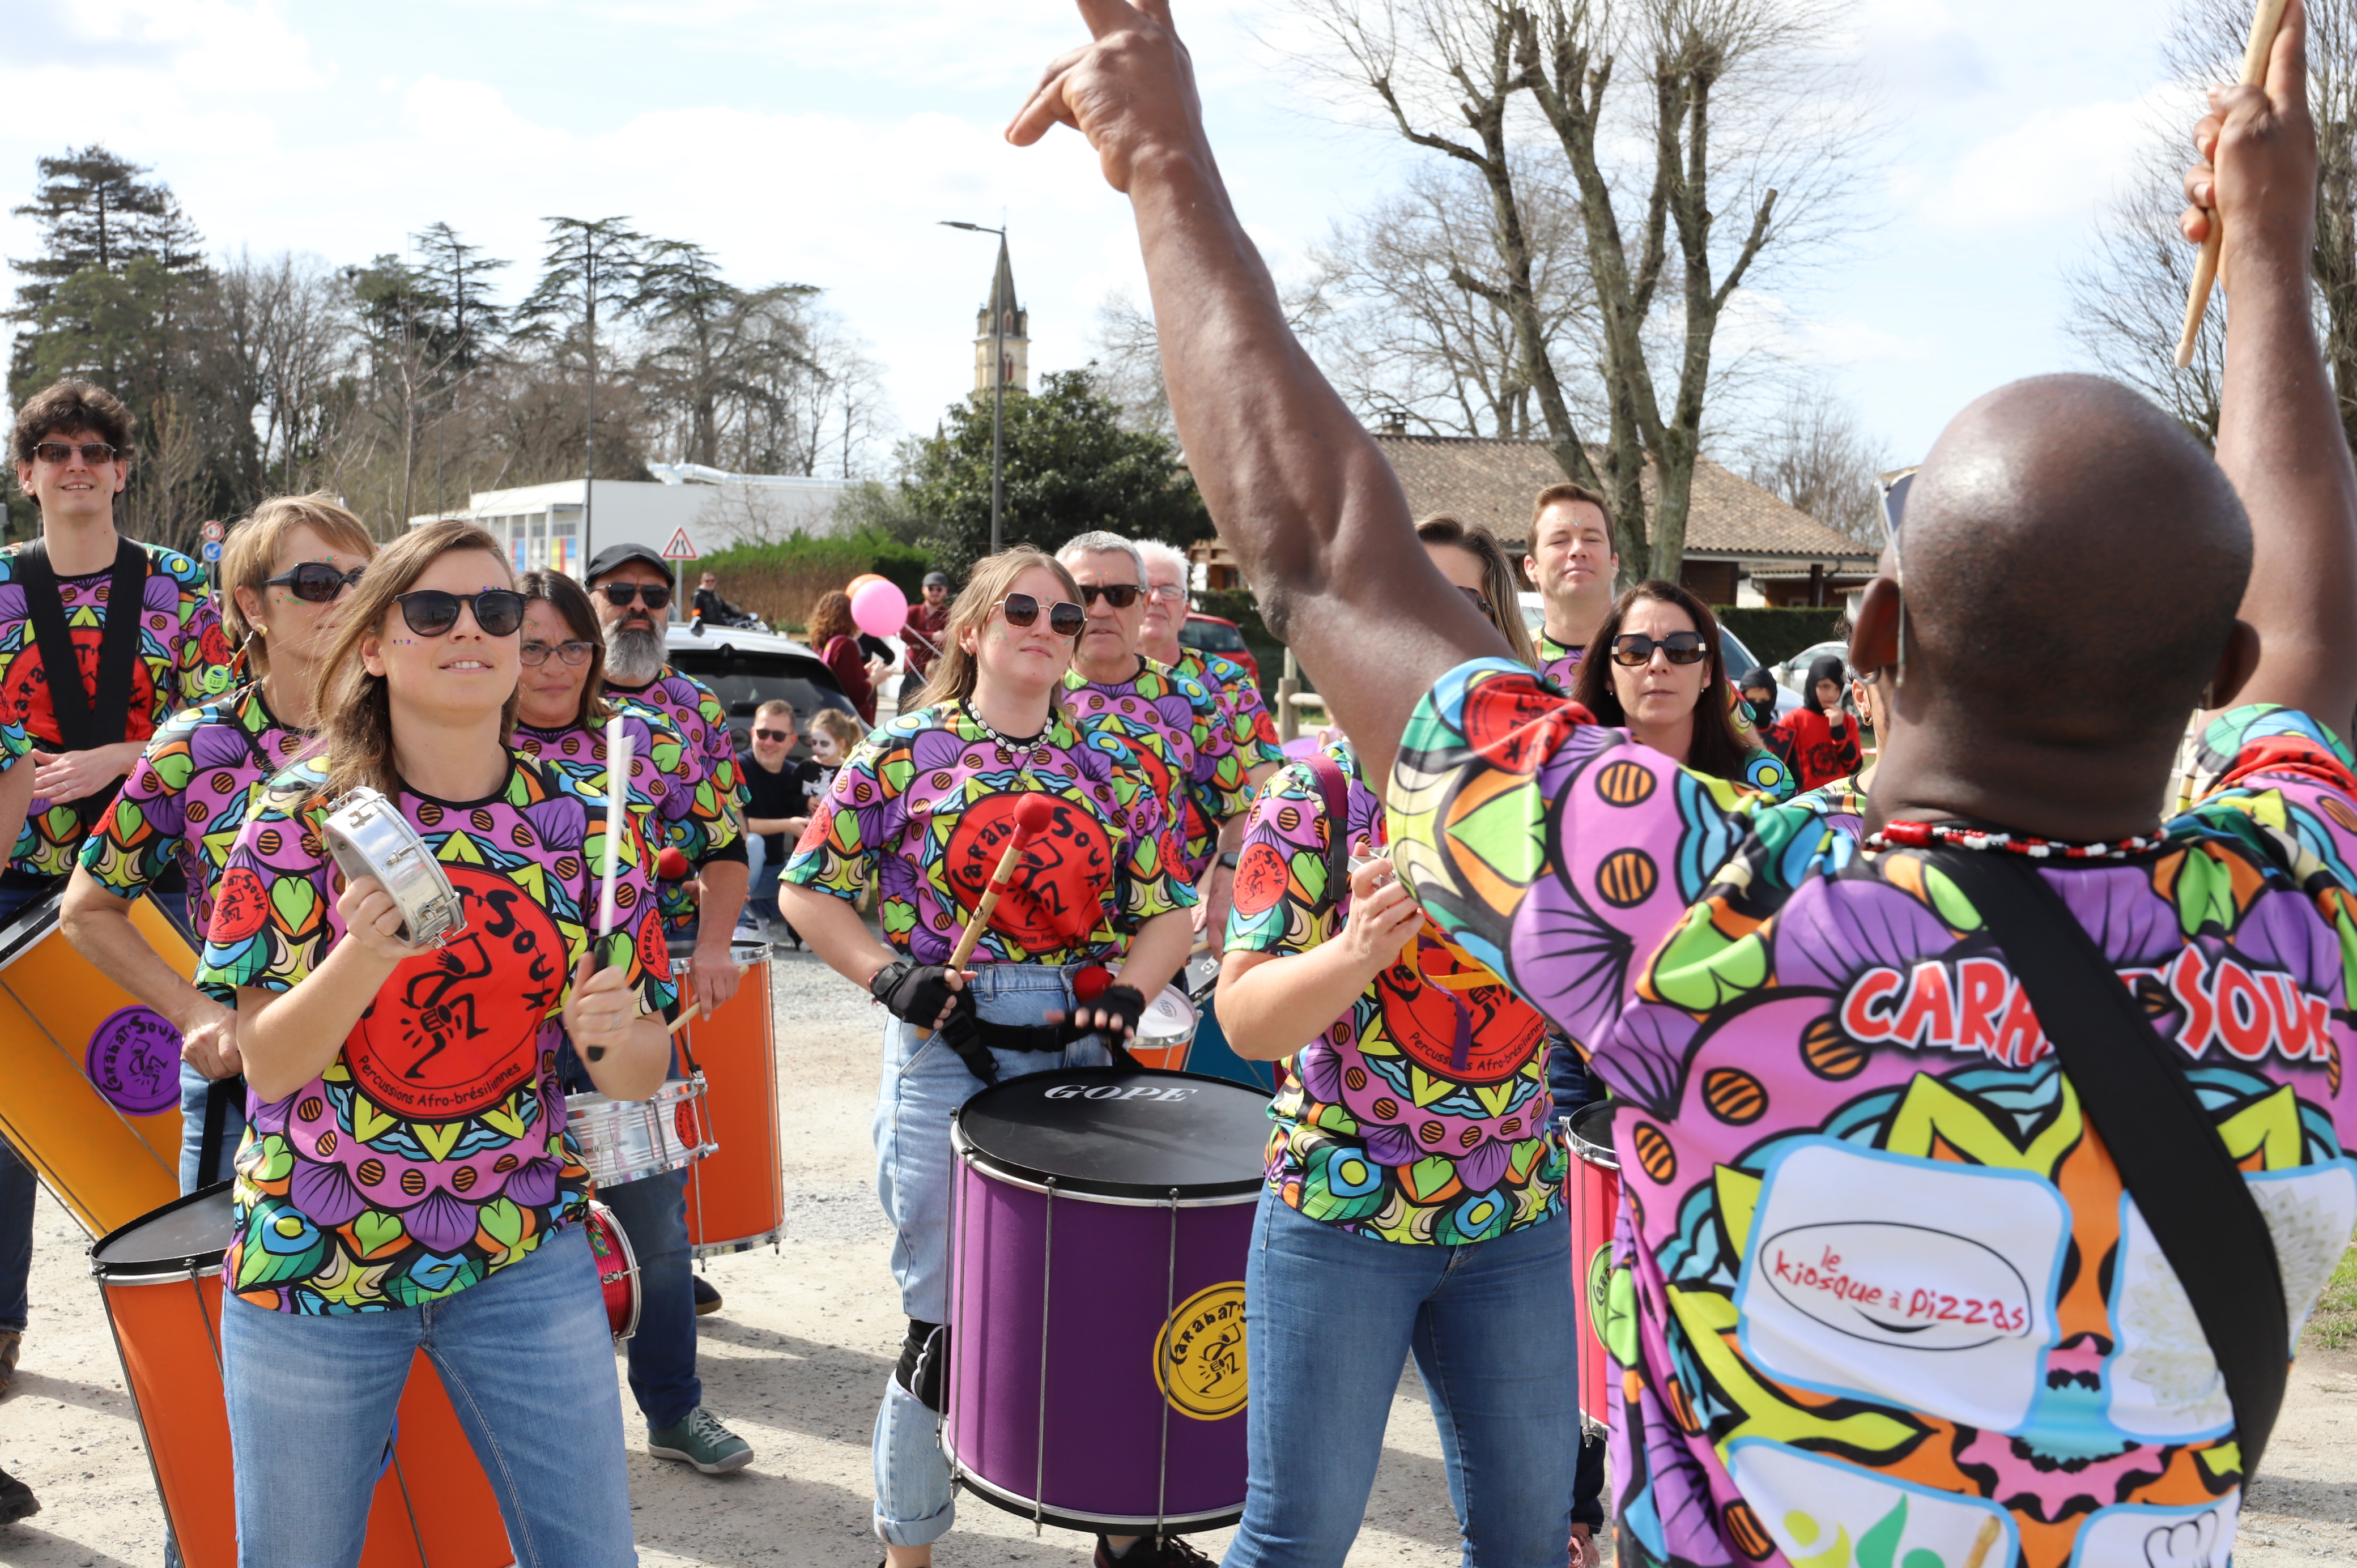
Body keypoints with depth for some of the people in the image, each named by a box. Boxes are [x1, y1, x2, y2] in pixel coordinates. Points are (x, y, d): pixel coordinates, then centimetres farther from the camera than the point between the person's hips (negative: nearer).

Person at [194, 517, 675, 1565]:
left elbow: (642, 1073, -1)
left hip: (526, 1255, 1)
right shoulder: (303, 815, -8)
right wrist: (365, 956, -30)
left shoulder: (583, 826, -3)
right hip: (311, 1261, -1)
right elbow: (268, 1062, -11)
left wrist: (609, 1035, -24)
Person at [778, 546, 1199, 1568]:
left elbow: (1167, 909, 10)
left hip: (1081, 1060, 3)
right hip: (947, 1062, -3)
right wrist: (892, 977, -13)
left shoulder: (1110, 766, 9)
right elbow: (809, 891, 1)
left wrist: (1129, 991, -8)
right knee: (946, 1325, 4)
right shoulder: (904, 751, 0)